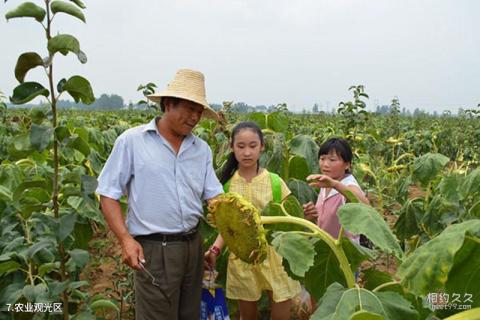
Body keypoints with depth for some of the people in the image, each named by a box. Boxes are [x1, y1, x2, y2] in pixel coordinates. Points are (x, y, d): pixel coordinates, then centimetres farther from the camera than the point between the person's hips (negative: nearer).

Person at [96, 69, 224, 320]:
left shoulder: (202, 149, 7)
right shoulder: (132, 141, -7)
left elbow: (214, 196, 6)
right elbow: (108, 194, -5)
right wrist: (125, 239, -16)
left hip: (193, 245, 6)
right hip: (153, 249, -5)